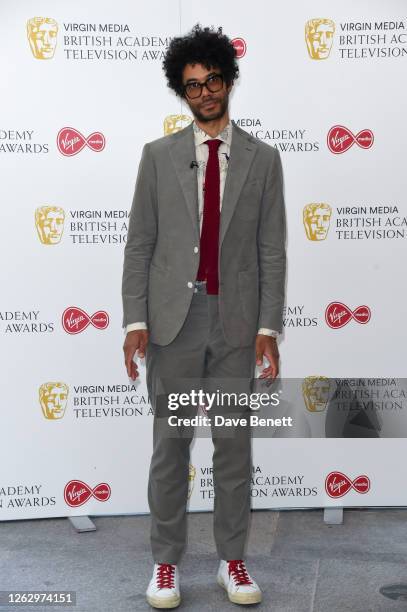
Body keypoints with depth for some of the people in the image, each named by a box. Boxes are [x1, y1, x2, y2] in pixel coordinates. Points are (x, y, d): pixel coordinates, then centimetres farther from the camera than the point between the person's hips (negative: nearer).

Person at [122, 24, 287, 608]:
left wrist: (269, 327, -5)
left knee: (234, 445, 8)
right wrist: (135, 320, -5)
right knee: (171, 445, 6)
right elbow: (139, 244, 3)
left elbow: (272, 251, 3)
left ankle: (233, 560, 22)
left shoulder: (262, 159, 5)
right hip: (173, 319, 0)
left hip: (236, 322, 1)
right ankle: (166, 561, 20)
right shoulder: (158, 156, 5)